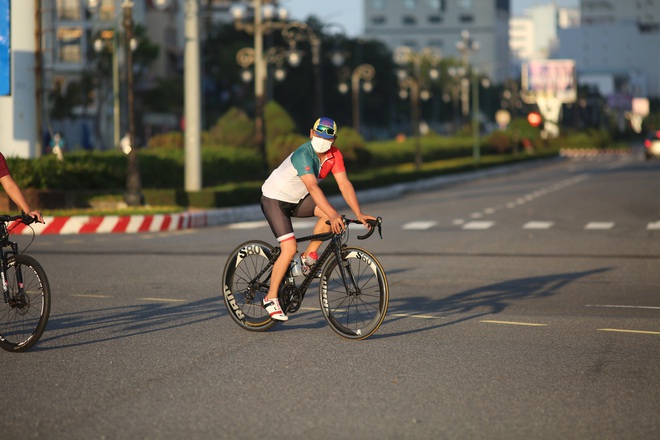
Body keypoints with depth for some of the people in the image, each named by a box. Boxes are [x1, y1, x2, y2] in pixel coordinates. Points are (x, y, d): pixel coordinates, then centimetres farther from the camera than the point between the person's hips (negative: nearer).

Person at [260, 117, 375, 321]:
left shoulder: (334, 155, -11)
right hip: (275, 199, -6)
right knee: (290, 249, -18)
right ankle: (271, 299, -7)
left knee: (331, 214, -20)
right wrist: (333, 215, -54)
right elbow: (313, 187, -43)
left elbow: (344, 184, -15)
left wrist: (359, 214, -27)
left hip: (298, 198, 6)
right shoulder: (303, 155, -31)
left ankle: (309, 256, -2)